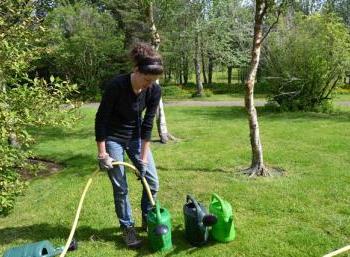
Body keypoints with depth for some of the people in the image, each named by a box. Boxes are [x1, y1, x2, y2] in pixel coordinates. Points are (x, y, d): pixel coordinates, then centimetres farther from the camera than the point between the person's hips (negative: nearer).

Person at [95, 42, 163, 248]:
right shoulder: (117, 85, -28)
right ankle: (128, 227, 22)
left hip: (136, 137, 4)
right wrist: (102, 154, -17)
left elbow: (147, 124, -12)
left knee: (153, 181, 3)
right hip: (113, 138, -4)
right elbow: (101, 119, -19)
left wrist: (143, 157, -11)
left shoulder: (155, 90, -17)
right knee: (120, 187, 1)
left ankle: (148, 220, 26)